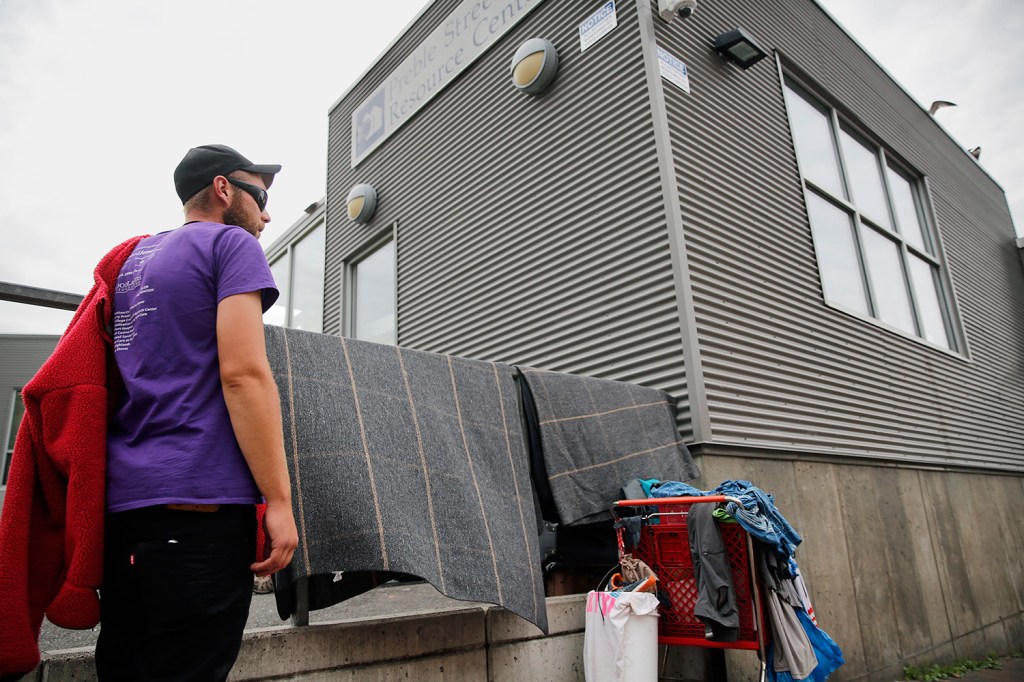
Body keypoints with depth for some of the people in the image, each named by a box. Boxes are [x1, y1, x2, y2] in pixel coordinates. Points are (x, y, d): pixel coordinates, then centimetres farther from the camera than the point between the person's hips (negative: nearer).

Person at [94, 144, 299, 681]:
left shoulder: (133, 256, 23)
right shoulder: (233, 243, -2)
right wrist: (279, 500, -15)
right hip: (199, 496, -9)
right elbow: (242, 373, -15)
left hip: (120, 496, 9)